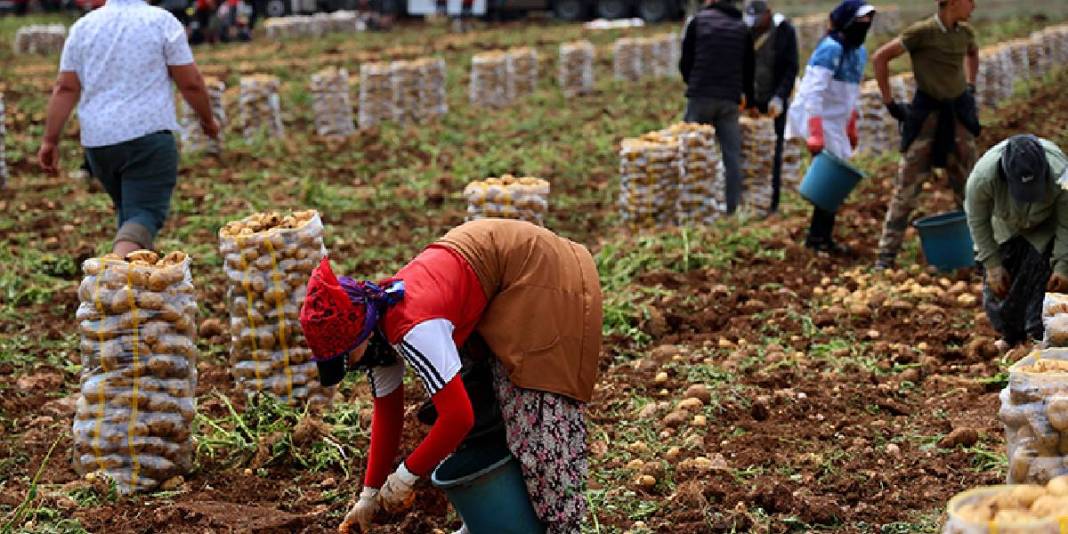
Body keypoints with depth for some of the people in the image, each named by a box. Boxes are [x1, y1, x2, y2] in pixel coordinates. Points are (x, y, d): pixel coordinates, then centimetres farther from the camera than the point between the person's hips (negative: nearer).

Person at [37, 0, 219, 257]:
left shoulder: (82, 26, 8)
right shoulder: (163, 22, -3)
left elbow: (65, 88, 5)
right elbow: (191, 83, -2)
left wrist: (50, 140, 8)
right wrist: (207, 119, 14)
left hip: (97, 140, 5)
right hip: (147, 134, -5)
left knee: (129, 210, 21)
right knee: (145, 214, -9)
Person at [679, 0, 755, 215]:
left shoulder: (698, 21, 3)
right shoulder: (742, 28, 11)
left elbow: (685, 61, 4)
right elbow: (748, 69, 18)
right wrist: (749, 100, 32)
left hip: (700, 96, -2)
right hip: (730, 100, 2)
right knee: (731, 154, 4)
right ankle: (732, 205, 1)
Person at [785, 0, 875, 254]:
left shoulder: (859, 52, 10)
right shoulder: (831, 49, -18)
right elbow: (814, 92, -23)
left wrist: (851, 127, 21)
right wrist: (815, 134, -28)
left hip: (835, 123, 8)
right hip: (819, 121, -8)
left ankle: (820, 236, 16)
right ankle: (819, 237, 1)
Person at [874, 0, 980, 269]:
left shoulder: (965, 32, 2)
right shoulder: (922, 31, -16)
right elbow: (880, 57, -12)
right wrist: (889, 102, -10)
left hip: (958, 114, 5)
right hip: (926, 114, -5)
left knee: (969, 186, 9)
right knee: (907, 184, -4)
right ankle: (886, 256, 2)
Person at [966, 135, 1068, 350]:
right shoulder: (983, 176, -41)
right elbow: (977, 221, -21)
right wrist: (992, 265, -17)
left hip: (1045, 230, -1)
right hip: (1004, 228, 2)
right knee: (996, 288, 4)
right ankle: (1012, 338, 28)